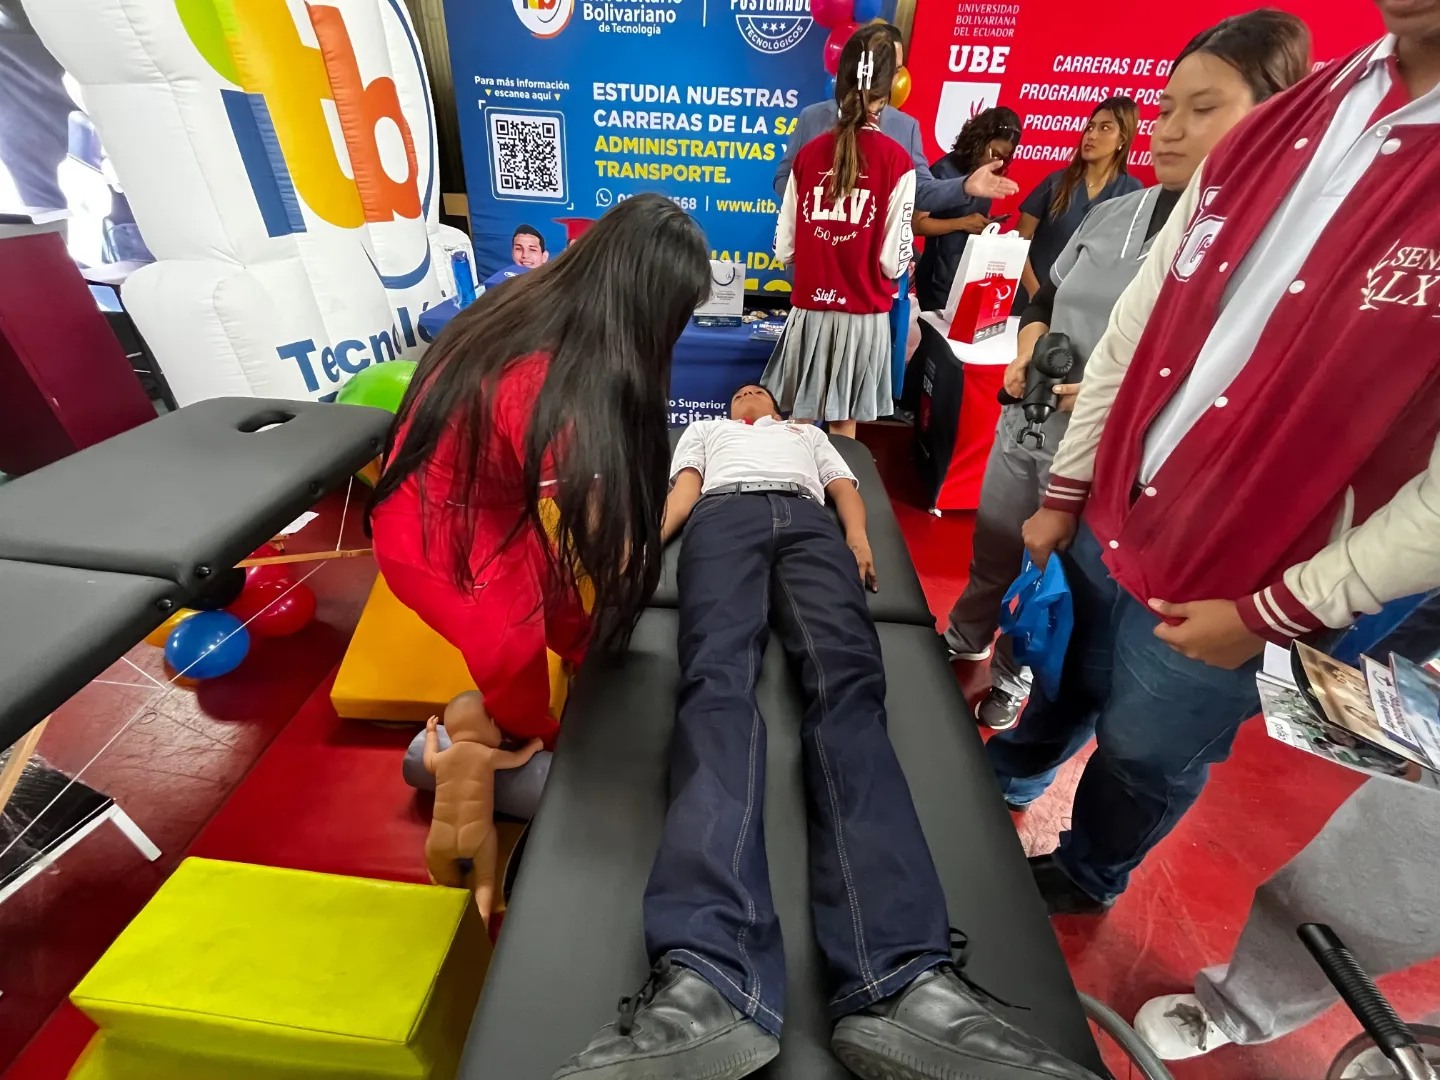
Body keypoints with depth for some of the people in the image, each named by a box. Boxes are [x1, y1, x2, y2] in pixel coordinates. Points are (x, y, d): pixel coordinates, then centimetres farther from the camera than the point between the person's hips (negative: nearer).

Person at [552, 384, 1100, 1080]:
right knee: (717, 679, -33)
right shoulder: (705, 431, 43)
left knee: (847, 682, -31)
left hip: (809, 520, 1)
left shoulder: (809, 432, 45)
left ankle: (901, 981, -49)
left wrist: (858, 540, 2)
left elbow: (845, 487, 27)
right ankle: (708, 975, -52)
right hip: (724, 516, 0)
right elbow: (685, 486, 23)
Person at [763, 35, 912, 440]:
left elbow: (783, 249, 4)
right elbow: (894, 260, -8)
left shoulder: (809, 153, 3)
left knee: (800, 423, 13)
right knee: (843, 427, 9)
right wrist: (905, 263, 15)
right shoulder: (896, 159, -5)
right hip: (863, 314, -2)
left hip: (809, 310, 2)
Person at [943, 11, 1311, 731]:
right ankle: (966, 637, 49)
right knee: (991, 552, 22)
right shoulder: (1115, 212, 4)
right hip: (1025, 429, 6)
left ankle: (1013, 676, 41)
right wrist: (1031, 336, -4)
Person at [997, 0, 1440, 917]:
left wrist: (1274, 612, -15)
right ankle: (999, 786, 56)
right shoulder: (1281, 123, 2)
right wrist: (1065, 491, 4)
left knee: (1144, 761, 19)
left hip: (1230, 586, -4)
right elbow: (1138, 321, 4)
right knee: (1057, 686, 26)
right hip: (1107, 523, 4)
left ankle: (1083, 876, 51)